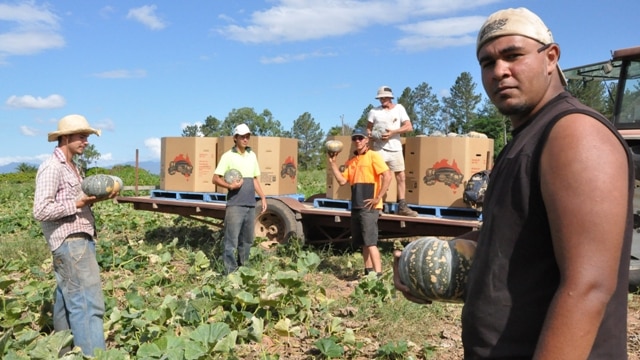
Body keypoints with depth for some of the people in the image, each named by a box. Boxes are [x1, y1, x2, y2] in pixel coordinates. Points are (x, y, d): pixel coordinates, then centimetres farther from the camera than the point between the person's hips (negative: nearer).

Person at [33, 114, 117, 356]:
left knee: (68, 299, 15)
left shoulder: (73, 168, 17)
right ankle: (92, 354, -8)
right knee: (88, 302, -11)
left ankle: (63, 352, 25)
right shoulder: (51, 168, -13)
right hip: (69, 242, -10)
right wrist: (78, 204, -18)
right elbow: (41, 210, -19)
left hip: (80, 240, 10)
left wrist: (93, 199, 4)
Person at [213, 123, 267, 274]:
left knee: (247, 240, 13)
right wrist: (230, 186, -21)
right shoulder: (228, 156, -3)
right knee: (231, 240, -5)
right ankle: (230, 272, 1)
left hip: (251, 205, 6)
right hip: (235, 205, -6)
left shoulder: (252, 155, 14)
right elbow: (215, 178, -5)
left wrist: (263, 197, 13)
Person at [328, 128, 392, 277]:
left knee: (370, 242, -11)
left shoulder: (373, 156, -5)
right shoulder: (351, 161, 15)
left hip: (369, 207, -7)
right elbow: (342, 180, 8)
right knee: (363, 242, 12)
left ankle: (378, 274, -9)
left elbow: (387, 176, -14)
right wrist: (332, 162, 1)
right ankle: (368, 271, 21)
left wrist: (378, 198, -16)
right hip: (356, 207, 7)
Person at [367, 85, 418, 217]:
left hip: (395, 148, 2)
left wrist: (393, 132, -15)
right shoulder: (374, 111, 5)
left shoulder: (399, 108, 6)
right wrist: (371, 134, -11)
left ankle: (402, 206, 11)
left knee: (401, 177, 3)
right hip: (379, 148, -2)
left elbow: (409, 127, -3)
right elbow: (368, 128, 13)